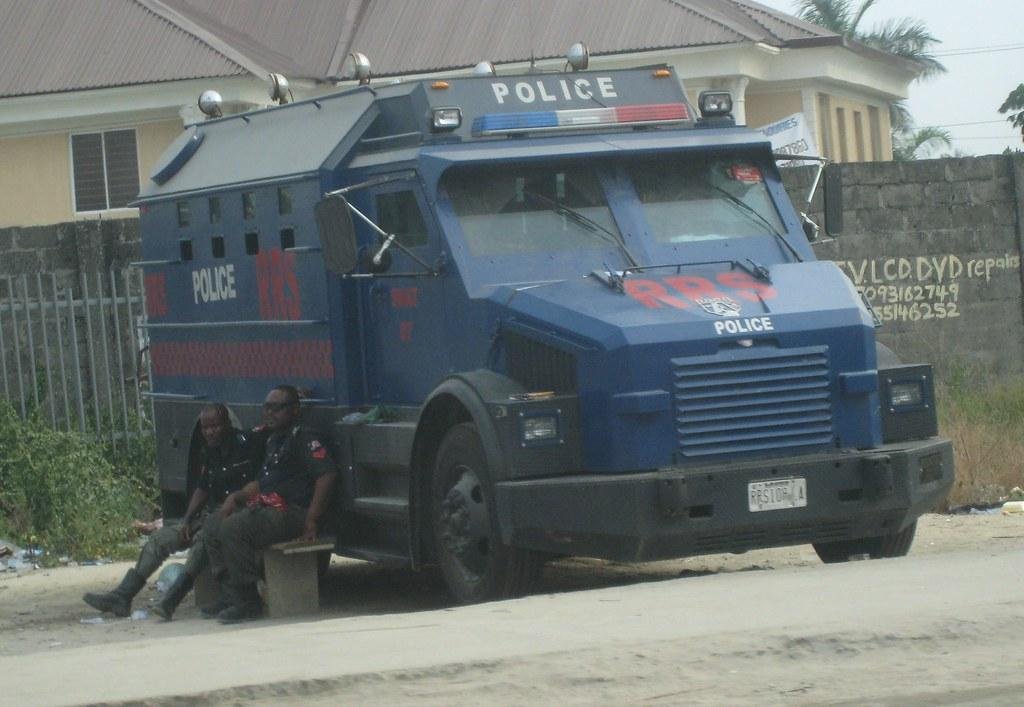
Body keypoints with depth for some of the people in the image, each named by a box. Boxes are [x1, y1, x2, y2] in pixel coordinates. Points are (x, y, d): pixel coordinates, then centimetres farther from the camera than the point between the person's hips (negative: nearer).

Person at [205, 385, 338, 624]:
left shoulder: (304, 438, -6)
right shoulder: (274, 441, 25)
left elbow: (328, 474, -19)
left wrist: (311, 520, -20)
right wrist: (236, 497, 12)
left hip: (291, 512, -10)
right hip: (265, 506, 10)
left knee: (233, 529, -28)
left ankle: (247, 602, -23)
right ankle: (231, 594, 5)